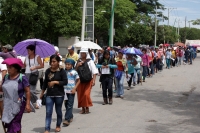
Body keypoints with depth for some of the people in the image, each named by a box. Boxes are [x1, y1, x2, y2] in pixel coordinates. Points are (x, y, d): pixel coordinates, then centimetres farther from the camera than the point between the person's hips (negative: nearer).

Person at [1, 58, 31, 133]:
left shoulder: (22, 78, -11)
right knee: (16, 123, 16)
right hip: (8, 104, 6)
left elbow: (27, 91, -11)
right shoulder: (6, 77, 6)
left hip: (18, 105, -5)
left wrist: (28, 104, -15)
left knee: (13, 123, -6)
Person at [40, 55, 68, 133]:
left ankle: (58, 126, 31)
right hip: (49, 94, 2)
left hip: (59, 94, -2)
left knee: (58, 111, 12)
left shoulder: (61, 71, -6)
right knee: (48, 112, -3)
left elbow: (65, 82, -11)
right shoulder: (48, 71, 4)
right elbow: (45, 82, 12)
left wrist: (55, 82, -17)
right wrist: (42, 93, 15)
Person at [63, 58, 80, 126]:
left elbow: (78, 81, 0)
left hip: (71, 91, -4)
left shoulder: (74, 72, -5)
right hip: (64, 90, 4)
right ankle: (70, 117, 30)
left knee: (70, 105, -5)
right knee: (66, 105, 13)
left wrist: (74, 88, -9)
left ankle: (67, 119, -9)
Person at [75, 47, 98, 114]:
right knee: (80, 94, 5)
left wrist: (93, 80, -13)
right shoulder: (78, 61, 9)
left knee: (86, 94, -13)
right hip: (80, 80, 5)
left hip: (88, 80, -4)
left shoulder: (90, 61, -4)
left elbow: (94, 71, -6)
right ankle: (83, 108, 18)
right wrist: (78, 65, -9)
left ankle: (87, 107, 5)